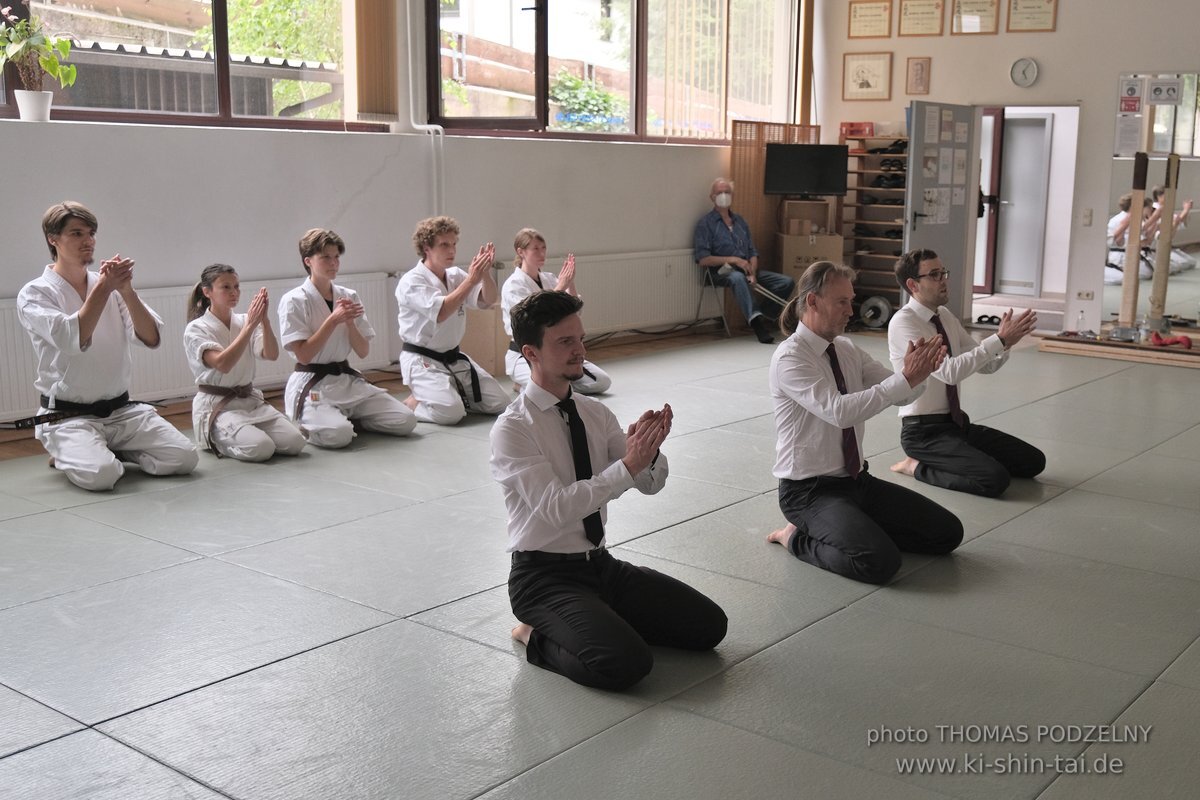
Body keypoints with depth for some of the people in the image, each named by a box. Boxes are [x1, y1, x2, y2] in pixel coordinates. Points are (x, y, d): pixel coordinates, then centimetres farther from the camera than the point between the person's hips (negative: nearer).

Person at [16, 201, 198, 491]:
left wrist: (126, 289, -18)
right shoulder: (34, 294, -5)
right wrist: (103, 287, -22)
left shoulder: (111, 285, 7)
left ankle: (108, 449, 14)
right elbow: (73, 340, -23)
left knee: (184, 459, -13)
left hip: (122, 410, 5)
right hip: (68, 416, -4)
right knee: (101, 475, -32)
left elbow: (152, 338, -5)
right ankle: (68, 454, 6)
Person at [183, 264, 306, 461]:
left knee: (295, 442, -14)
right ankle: (218, 441, 4)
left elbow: (271, 355, -8)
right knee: (261, 448, -30)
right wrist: (250, 325, -26)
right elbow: (222, 364, -25)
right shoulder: (196, 329, -8)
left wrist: (264, 319, -23)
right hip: (217, 406, -6)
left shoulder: (244, 321, 7)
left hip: (250, 400, 6)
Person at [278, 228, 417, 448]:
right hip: (312, 385, -5)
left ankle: (347, 416, 12)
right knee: (338, 434, -34)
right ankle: (303, 423, 0)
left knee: (406, 421, -10)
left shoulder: (349, 296, 7)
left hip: (347, 380, 6)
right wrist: (333, 320, -19)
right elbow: (303, 355, -14)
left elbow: (363, 351, 5)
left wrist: (350, 322, -12)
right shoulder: (293, 301, -8)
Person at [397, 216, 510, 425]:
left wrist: (485, 273, -21)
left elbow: (489, 300, -1)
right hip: (422, 360, -7)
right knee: (451, 412, -29)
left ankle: (451, 393, 20)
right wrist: (471, 279, -27)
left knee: (499, 402, 1)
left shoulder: (456, 275, 6)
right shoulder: (411, 282, -14)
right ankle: (411, 404, 1)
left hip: (454, 357, 7)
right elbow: (441, 313, -29)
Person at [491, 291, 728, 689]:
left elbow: (651, 484, 3)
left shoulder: (594, 412, 5)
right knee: (628, 663, -27)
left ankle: (601, 615, 14)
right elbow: (555, 507, -27)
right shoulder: (511, 429, -16)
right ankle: (537, 636, -1)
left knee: (709, 626, -1)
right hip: (544, 577, -7)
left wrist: (648, 450, -20)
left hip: (602, 565, 7)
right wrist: (628, 465, -32)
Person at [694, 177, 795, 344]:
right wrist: (733, 259, -16)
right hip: (723, 272, -6)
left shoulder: (740, 222, 21)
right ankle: (757, 322, -56)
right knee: (738, 278, -42)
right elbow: (703, 259, -7)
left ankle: (763, 316, -10)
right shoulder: (705, 223, 3)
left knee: (787, 282, -12)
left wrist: (753, 273, -5)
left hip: (746, 270, 6)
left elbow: (753, 253, 17)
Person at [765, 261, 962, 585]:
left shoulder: (847, 350, 6)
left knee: (947, 533, 1)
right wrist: (906, 378, -33)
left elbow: (900, 393, 2)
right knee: (880, 561, -28)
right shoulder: (789, 358, -18)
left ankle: (848, 526, 13)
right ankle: (798, 537, -3)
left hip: (858, 481, 8)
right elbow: (838, 411, -32)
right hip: (810, 491, -8)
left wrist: (920, 369, -20)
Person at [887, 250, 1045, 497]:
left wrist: (1006, 339, -13)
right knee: (996, 478, -25)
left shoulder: (946, 316, 8)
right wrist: (999, 340, -30)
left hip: (957, 423, 9)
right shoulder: (903, 323, -18)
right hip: (924, 431, -9)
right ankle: (918, 467, -5)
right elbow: (949, 371, -30)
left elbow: (986, 364, 8)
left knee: (1034, 461, 5)